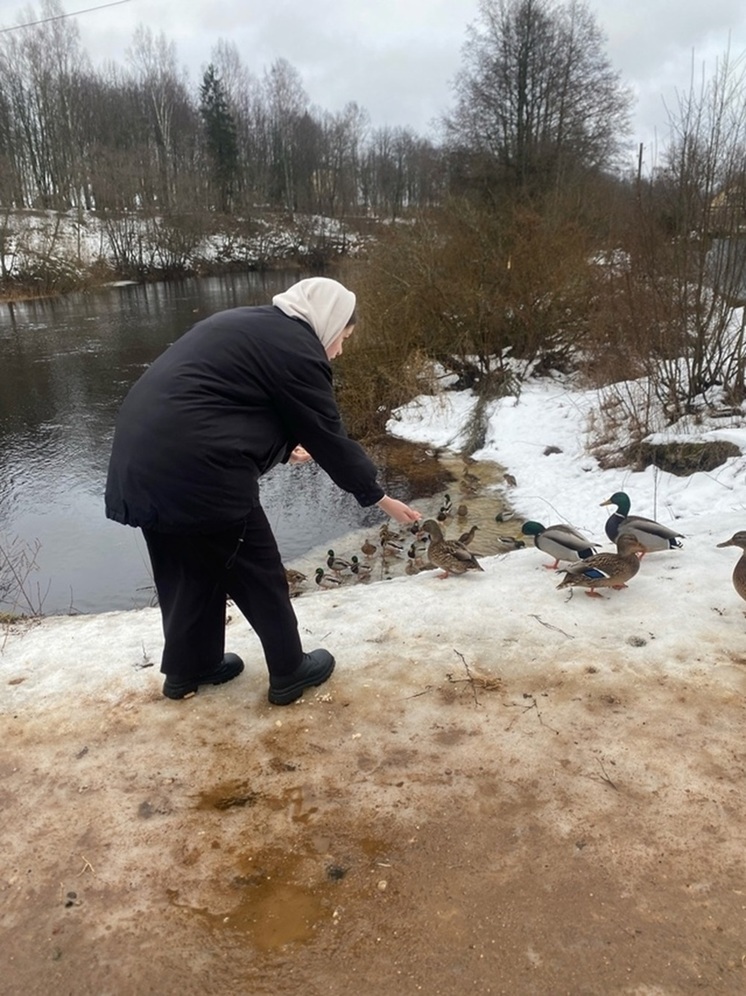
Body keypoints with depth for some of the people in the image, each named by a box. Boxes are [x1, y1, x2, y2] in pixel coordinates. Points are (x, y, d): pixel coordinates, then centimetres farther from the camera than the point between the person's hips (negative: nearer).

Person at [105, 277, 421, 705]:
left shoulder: (251, 325, 22)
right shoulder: (296, 347, -6)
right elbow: (329, 436, -3)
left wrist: (283, 446, 46)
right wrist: (378, 496, 8)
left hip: (142, 457, 10)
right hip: (193, 469, -10)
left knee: (189, 569, 23)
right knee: (257, 571, 7)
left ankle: (187, 668, 38)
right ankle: (290, 672, 23)